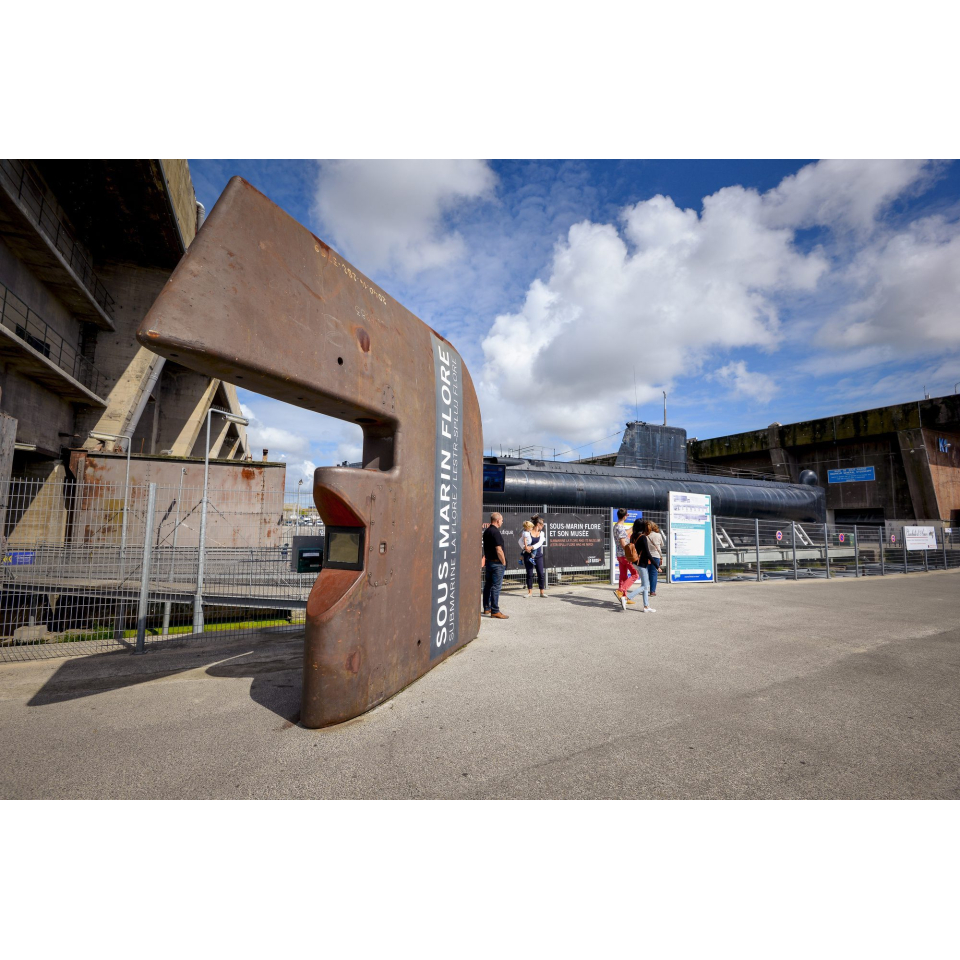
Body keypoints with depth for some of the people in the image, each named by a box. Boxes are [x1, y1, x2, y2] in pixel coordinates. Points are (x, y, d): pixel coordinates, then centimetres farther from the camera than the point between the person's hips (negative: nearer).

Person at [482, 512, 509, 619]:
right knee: (496, 587, -6)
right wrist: (503, 562, -12)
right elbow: (499, 550, -22)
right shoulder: (496, 532, -19)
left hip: (488, 561, 10)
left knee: (487, 585, 15)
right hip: (497, 563, -10)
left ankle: (487, 608, 24)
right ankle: (495, 611, -4)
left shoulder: (486, 531, 11)